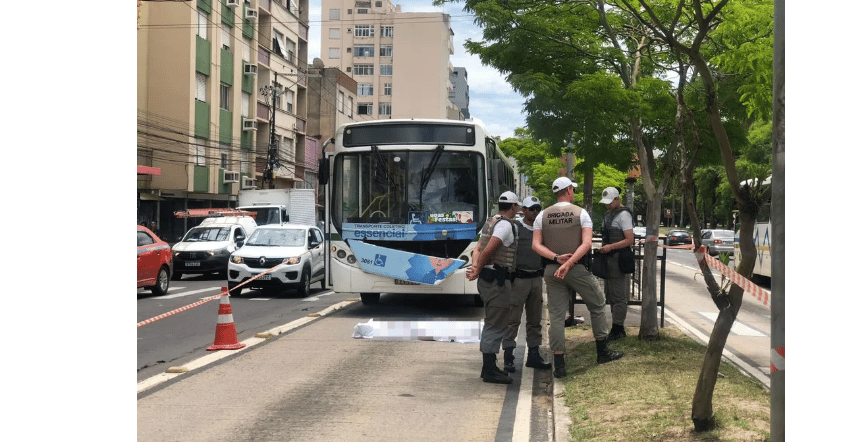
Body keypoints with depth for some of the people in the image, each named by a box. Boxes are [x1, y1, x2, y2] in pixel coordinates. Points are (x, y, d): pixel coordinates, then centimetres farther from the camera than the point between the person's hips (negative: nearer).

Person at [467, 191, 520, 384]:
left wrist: (475, 267, -5)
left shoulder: (490, 223, 17)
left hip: (487, 279, 10)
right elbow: (488, 250, -21)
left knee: (492, 323, 17)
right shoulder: (506, 225, -13)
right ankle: (489, 371, -5)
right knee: (496, 326, -7)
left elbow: (478, 248, 11)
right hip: (498, 280, -10)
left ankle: (489, 367, 23)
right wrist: (477, 271, -10)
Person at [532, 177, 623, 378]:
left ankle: (559, 364, 1)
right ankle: (603, 352, 23)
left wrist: (556, 258, -11)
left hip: (551, 270, 3)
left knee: (556, 316, 4)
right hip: (578, 269, -3)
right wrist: (568, 264, -18)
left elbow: (536, 245, -3)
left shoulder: (543, 216, 6)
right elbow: (586, 244, -13)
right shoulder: (581, 213, -2)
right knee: (598, 307, 16)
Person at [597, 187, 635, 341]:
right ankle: (619, 330, 20)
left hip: (619, 260, -10)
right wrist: (603, 249, 17)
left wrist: (610, 247, -24)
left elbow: (629, 240, -18)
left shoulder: (623, 214, -11)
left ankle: (617, 330, -6)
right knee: (611, 295, 13)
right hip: (609, 259, 10)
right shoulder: (609, 214, 18)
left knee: (618, 296, -7)